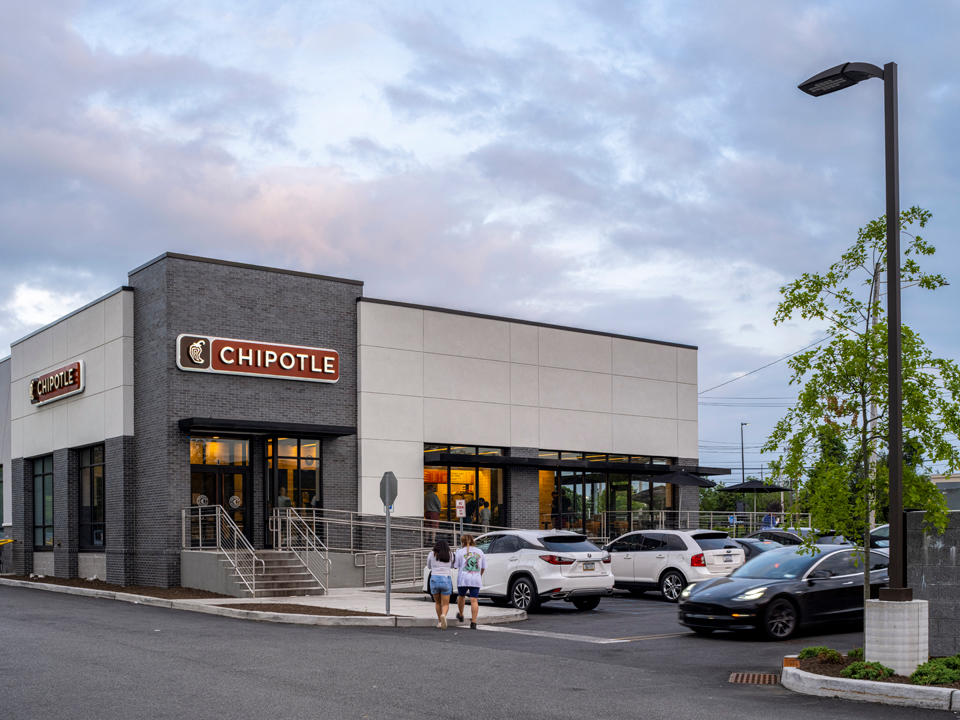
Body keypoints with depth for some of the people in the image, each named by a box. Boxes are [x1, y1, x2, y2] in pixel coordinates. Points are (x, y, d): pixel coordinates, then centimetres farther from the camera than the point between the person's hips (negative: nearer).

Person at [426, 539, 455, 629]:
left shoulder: (431, 554, 6)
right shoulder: (450, 555, 8)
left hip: (434, 579, 1)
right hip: (446, 580, -1)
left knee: (438, 603, 21)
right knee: (445, 604, 2)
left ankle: (439, 621, 21)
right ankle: (443, 615, -27)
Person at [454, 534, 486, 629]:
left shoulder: (460, 552, 0)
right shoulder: (479, 551, 9)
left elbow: (456, 566, -1)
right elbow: (483, 567, 14)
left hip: (463, 579, -1)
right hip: (476, 579, 1)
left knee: (461, 596, 22)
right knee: (474, 600, -2)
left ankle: (460, 615, 40)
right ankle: (473, 622, -9)